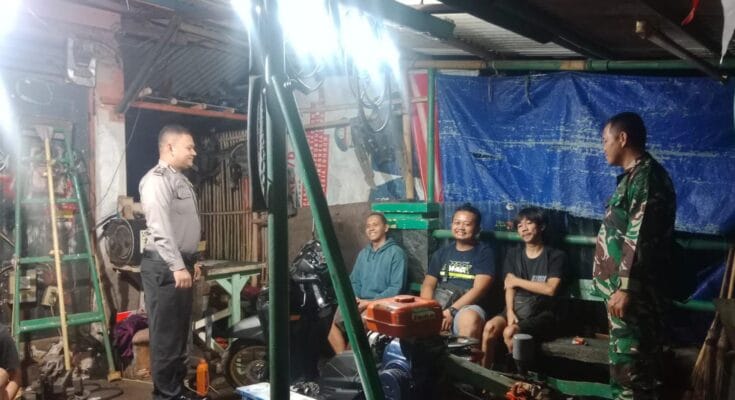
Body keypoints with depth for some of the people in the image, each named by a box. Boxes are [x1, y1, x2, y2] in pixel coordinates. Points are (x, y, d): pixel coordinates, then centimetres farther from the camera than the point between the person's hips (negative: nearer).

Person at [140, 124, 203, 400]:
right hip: (164, 267, -10)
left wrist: (191, 260, 25)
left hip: (180, 264, 10)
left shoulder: (180, 179, 19)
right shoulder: (157, 179, -13)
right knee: (166, 333, -3)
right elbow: (161, 228, -23)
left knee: (181, 331, 16)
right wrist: (177, 266, -26)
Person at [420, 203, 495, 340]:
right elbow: (428, 284, 11)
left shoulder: (484, 253, 5)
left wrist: (452, 311, -16)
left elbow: (479, 289, -6)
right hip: (439, 306, 3)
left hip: (468, 307, -3)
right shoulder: (441, 253, 19)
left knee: (470, 319, -38)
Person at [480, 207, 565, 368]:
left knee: (509, 332, -31)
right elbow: (509, 286, 5)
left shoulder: (555, 256, 2)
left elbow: (550, 289, -11)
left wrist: (518, 281, -2)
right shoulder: (513, 254, 16)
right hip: (516, 308, 4)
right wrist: (510, 311, -13)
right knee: (490, 327, -27)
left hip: (541, 312, -4)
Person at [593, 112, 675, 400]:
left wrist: (625, 287, -23)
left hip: (631, 288, -10)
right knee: (626, 358, 15)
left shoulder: (646, 176, -14)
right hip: (622, 284, 10)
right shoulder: (635, 175, 17)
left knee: (630, 361, -5)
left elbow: (640, 237, -21)